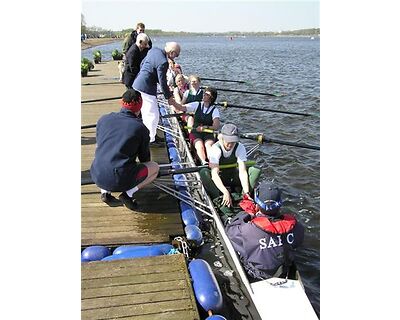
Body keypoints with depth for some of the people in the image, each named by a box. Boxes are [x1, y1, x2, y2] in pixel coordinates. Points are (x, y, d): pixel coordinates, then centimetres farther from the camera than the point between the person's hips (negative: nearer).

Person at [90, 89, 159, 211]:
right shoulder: (140, 127, -4)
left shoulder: (103, 119, 6)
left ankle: (104, 191, 15)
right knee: (155, 167, 17)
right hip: (120, 181, -4)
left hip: (97, 177, 5)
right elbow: (145, 158, 8)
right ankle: (128, 193, 0)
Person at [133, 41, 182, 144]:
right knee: (153, 115, 1)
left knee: (146, 113, 21)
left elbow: (142, 64, 16)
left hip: (137, 84, 10)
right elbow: (162, 82, -17)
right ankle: (150, 140, 11)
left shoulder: (154, 50, 4)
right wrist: (169, 98, -7)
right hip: (146, 88, -10)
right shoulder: (163, 62, -22)